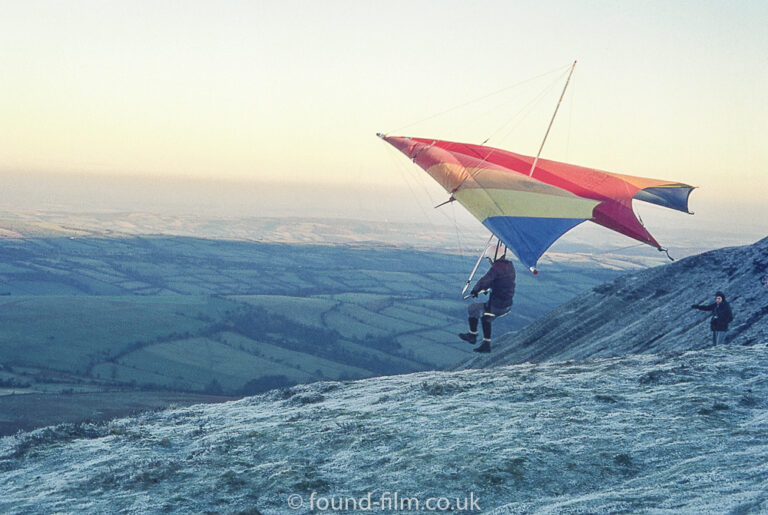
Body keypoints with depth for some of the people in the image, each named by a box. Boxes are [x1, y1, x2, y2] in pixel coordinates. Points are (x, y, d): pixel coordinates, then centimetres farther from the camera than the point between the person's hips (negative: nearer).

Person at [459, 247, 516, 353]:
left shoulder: (496, 268, -22)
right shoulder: (510, 266, 4)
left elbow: (483, 282, -28)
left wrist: (475, 290, -9)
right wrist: (488, 288, 28)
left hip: (496, 307, -8)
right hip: (508, 305, 8)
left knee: (472, 309, 13)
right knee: (485, 316, 29)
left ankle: (472, 335, 26)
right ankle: (486, 344, 30)